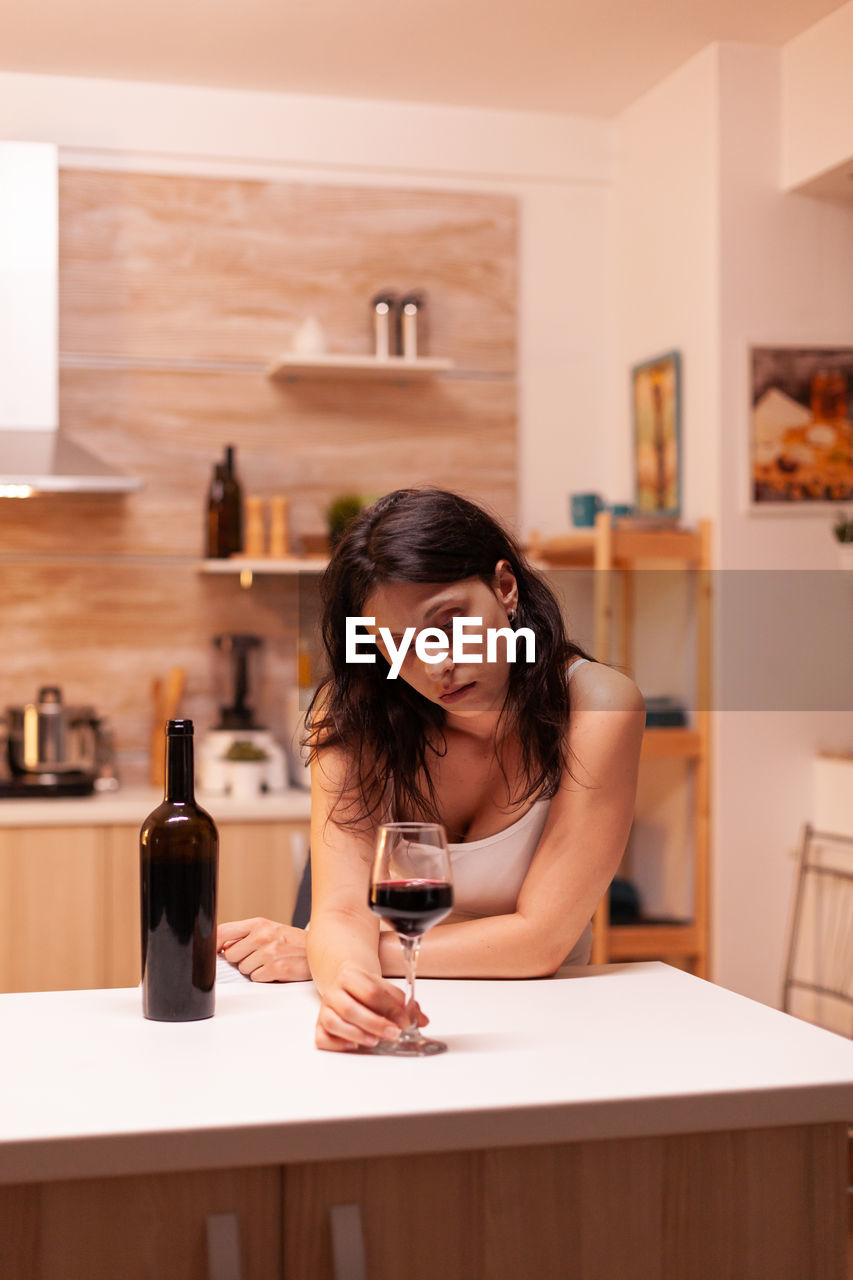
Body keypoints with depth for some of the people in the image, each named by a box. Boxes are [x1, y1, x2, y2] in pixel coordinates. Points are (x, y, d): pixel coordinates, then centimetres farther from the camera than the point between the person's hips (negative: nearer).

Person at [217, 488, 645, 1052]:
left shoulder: (599, 707, -18)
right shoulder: (355, 712, -11)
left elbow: (541, 940, -18)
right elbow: (342, 909, -18)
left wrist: (314, 954, -17)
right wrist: (348, 984, -43)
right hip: (394, 1026, 2)